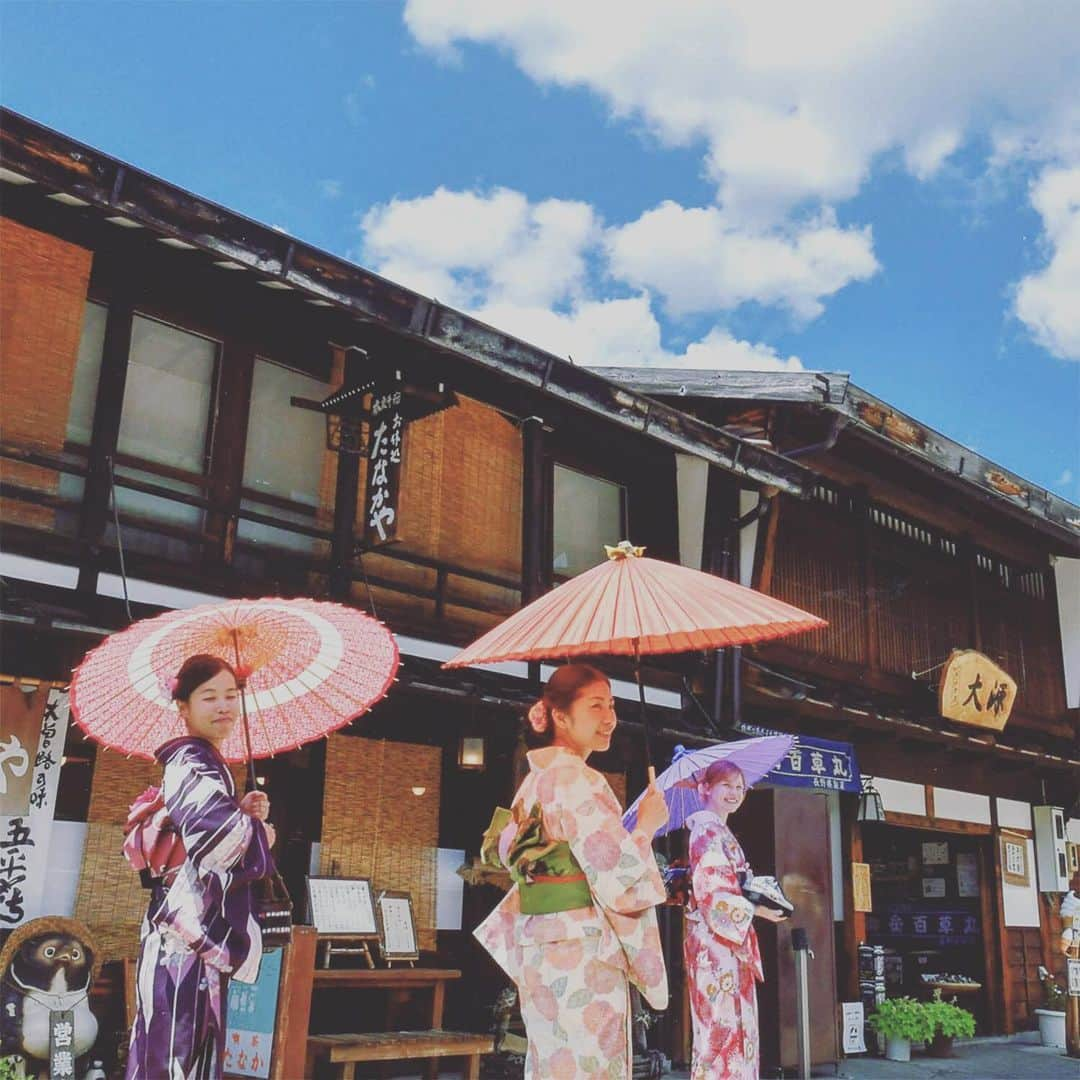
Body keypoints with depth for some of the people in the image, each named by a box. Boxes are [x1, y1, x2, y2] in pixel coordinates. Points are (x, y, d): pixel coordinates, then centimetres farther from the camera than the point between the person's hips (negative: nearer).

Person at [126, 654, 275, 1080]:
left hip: (198, 934, 10)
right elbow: (223, 824, -32)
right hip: (188, 936, -10)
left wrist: (243, 814, 2)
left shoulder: (200, 762, 19)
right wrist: (259, 830, -12)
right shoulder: (192, 761, -12)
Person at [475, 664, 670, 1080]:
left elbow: (512, 855, 19)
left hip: (541, 946, 9)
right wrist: (648, 824, -3)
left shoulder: (535, 780, 14)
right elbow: (616, 871, -18)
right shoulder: (577, 779, -14)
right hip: (582, 950, -9)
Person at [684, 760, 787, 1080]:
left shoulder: (721, 831, 19)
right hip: (715, 941, -10)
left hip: (729, 941, 10)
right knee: (722, 1025, -8)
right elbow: (710, 892, -20)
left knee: (735, 1025, 11)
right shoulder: (707, 830, -11)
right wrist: (755, 909, -14)